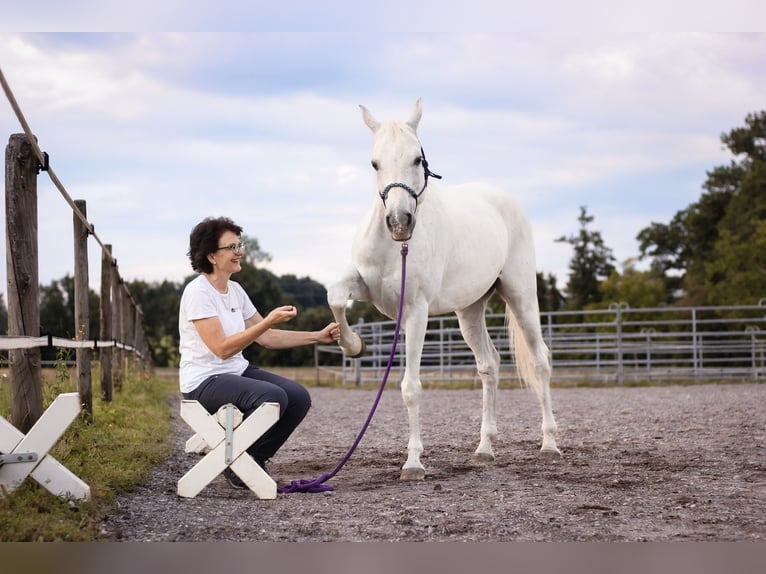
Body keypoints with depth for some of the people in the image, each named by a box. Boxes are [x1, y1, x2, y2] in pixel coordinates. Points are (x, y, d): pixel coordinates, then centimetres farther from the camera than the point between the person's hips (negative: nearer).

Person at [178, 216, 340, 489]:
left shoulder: (235, 290, 9)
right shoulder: (198, 292, -17)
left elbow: (267, 337, 14)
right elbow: (222, 348, -24)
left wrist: (318, 336, 8)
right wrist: (270, 320, -28)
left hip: (238, 372, 8)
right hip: (204, 381, -8)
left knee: (299, 397, -10)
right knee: (273, 396, -30)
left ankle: (254, 458, 9)